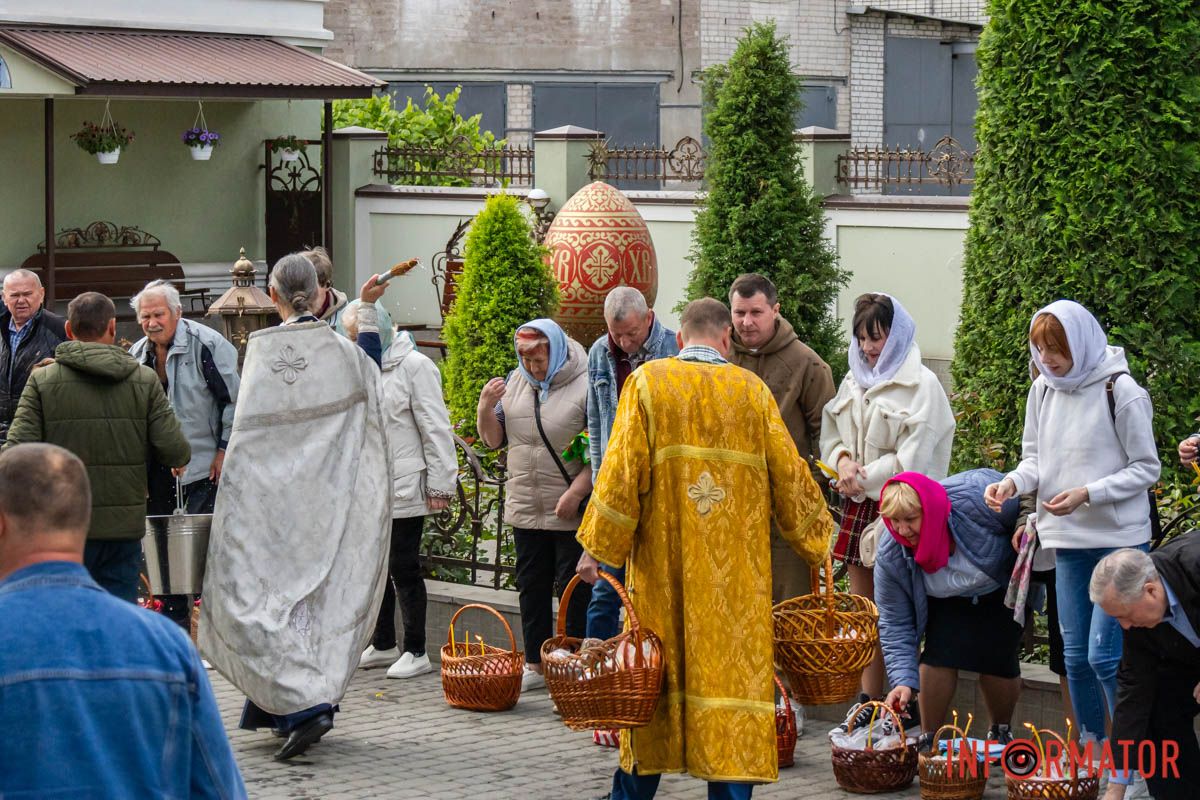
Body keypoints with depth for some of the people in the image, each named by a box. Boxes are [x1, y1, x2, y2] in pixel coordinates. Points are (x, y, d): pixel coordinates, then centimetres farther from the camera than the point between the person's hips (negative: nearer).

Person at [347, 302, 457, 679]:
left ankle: (416, 652, 6)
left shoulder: (414, 366, -10)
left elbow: (435, 429, -11)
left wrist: (440, 485, -14)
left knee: (404, 570, -2)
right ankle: (383, 645, 26)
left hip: (403, 489, -7)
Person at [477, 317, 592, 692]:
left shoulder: (585, 385, -11)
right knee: (531, 588, 12)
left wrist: (576, 492, -19)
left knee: (574, 591, -2)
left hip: (572, 514, -6)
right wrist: (486, 408, -4)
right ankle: (535, 665, 21)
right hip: (525, 509, 6)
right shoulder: (515, 382, 10)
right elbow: (494, 439, 15)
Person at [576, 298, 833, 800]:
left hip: (662, 563, 0)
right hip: (737, 575, 0)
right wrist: (818, 540, 19)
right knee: (732, 666, 3)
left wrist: (597, 546, -1)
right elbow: (788, 474, 5)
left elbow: (622, 470, -6)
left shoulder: (648, 382, -1)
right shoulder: (752, 390, 2)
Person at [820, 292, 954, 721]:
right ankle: (868, 698, 13)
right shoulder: (853, 382, 14)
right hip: (858, 504, 7)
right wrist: (843, 461, -4)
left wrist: (864, 478, -12)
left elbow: (913, 457, -13)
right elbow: (831, 435, 17)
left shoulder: (920, 385, -7)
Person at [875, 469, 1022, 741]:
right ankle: (930, 740, 0)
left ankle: (1001, 733, 18)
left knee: (998, 662, -10)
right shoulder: (889, 558, -28)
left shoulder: (976, 497, -40)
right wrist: (904, 681, -32)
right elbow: (895, 625, -22)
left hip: (1000, 591, -2)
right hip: (948, 603, 2)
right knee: (939, 656, -18)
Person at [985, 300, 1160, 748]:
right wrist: (1013, 482, -9)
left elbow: (1145, 469, -8)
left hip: (1120, 539, -6)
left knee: (1105, 654, -11)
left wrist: (1087, 493, -20)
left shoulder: (1120, 391, -12)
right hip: (1067, 541, 6)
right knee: (1075, 655, 12)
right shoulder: (1043, 390, 6)